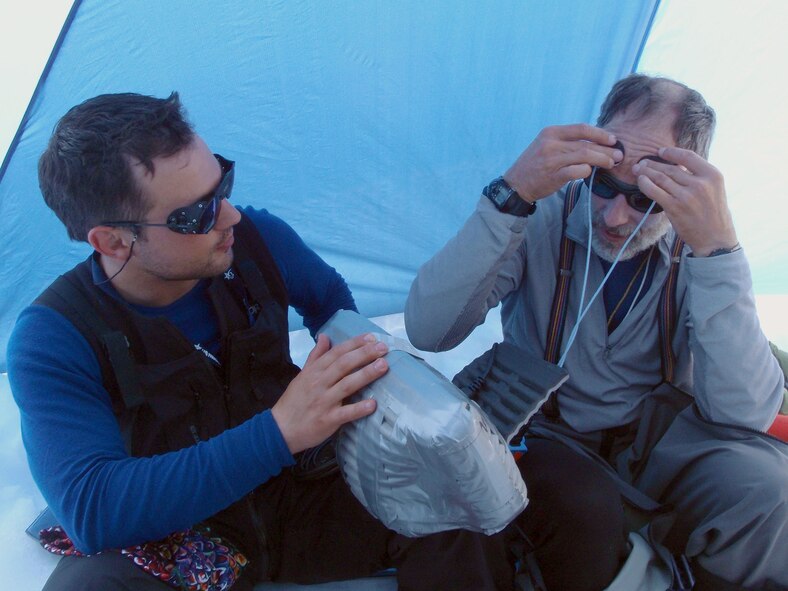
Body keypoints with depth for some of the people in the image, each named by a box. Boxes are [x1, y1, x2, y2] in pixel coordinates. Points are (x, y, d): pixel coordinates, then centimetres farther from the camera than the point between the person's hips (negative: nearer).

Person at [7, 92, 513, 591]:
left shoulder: (256, 240, -12)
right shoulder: (54, 339, -21)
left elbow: (329, 298, 9)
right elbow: (92, 510, -31)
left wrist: (347, 364, -6)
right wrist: (281, 431, -41)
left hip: (292, 498, 3)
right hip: (161, 536, -1)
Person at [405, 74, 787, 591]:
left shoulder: (697, 239, -11)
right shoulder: (540, 217, -15)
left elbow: (744, 413, -22)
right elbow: (428, 331, -28)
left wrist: (717, 248, -33)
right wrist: (512, 194, -36)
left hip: (658, 427, 2)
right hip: (549, 430, -1)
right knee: (585, 514, -33)